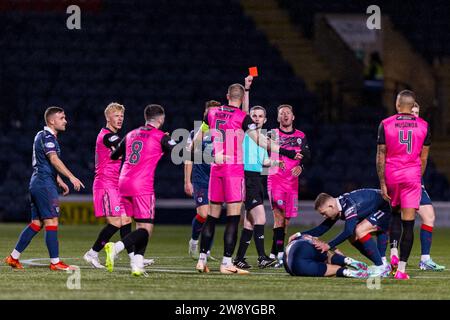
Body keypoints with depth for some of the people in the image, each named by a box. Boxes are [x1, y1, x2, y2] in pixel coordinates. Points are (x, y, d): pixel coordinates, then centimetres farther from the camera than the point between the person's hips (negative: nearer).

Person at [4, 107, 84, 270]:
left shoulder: (43, 136, 21)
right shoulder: (47, 137, -11)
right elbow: (54, 160, -24)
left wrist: (60, 181, 27)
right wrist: (71, 177, -29)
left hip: (37, 183, 10)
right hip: (45, 184, -10)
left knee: (37, 223, 11)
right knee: (51, 222, -9)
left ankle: (13, 257, 11)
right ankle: (55, 262, -10)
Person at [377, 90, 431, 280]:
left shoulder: (385, 125, -3)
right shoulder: (423, 126, 0)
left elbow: (380, 156, -4)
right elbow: (423, 157, 5)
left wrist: (382, 183, 0)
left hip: (391, 175, 1)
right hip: (413, 175, 0)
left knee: (394, 212, 27)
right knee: (408, 224, -2)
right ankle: (401, 269, -6)